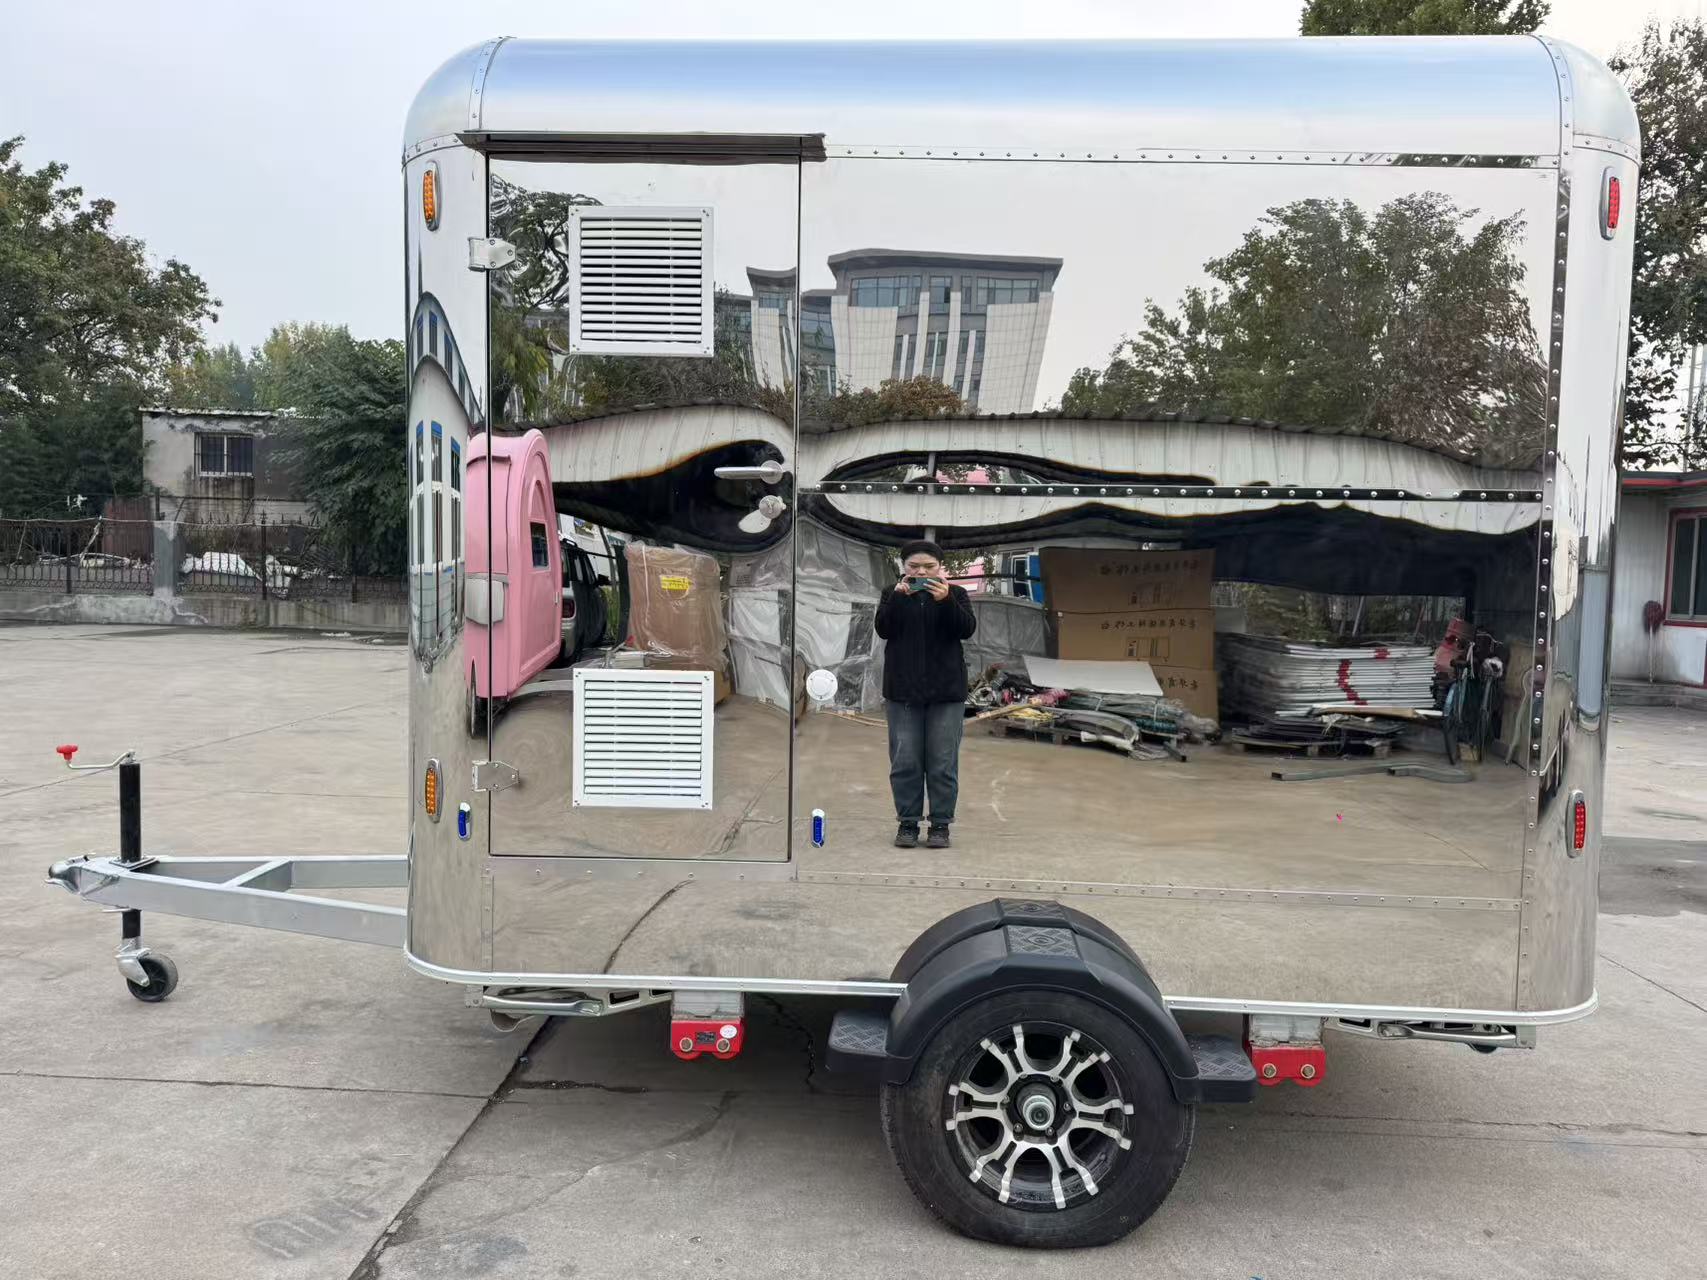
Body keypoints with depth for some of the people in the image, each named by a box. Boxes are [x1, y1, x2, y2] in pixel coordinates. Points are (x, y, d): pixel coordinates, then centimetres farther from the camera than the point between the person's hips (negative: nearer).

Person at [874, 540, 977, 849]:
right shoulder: (893, 595, 8)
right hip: (902, 691, 1)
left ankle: (941, 824, 11)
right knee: (905, 762, 4)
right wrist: (898, 597, -21)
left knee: (943, 763, 2)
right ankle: (907, 822, 13)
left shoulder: (954, 594, 5)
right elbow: (884, 629, -7)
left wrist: (945, 600, -24)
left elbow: (967, 629, -10)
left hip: (946, 692, -1)